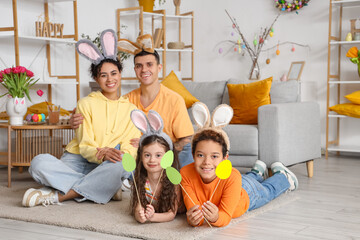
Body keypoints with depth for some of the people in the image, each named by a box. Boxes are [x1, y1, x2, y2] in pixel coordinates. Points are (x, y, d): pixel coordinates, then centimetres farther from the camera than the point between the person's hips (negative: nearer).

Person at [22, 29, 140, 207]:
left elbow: (132, 147, 1)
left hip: (106, 168, 1)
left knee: (120, 164, -37)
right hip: (76, 161, 0)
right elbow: (85, 146, -3)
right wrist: (102, 154, -26)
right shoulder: (86, 104, 8)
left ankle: (57, 195, -27)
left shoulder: (131, 109, 12)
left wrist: (122, 155, -24)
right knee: (39, 163, -30)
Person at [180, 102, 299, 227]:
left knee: (269, 190, 31)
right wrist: (193, 220, -63)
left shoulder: (232, 177, -47)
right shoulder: (186, 173, -41)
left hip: (247, 192, -3)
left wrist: (216, 218, -68)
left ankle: (282, 175, 59)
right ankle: (257, 172, 65)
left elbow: (226, 217, -44)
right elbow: (192, 208, -39)